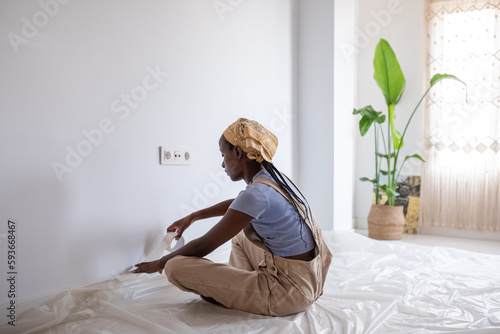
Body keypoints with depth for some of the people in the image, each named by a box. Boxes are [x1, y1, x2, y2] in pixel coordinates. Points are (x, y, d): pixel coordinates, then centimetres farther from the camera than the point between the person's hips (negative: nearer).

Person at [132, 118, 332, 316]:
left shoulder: (256, 194, -22)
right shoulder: (274, 179, 5)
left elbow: (203, 246, -14)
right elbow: (236, 204, 27)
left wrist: (162, 262, 4)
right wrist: (193, 217, 33)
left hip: (292, 293, -9)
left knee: (176, 267, -15)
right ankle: (243, 285, 17)